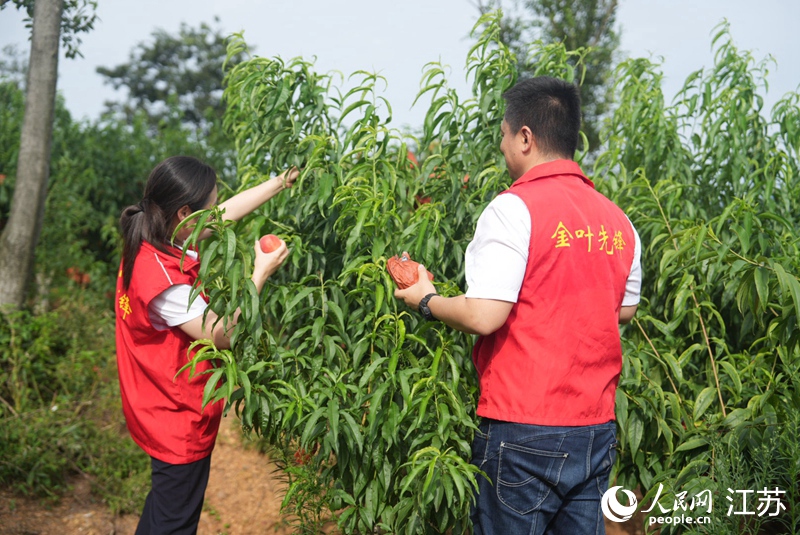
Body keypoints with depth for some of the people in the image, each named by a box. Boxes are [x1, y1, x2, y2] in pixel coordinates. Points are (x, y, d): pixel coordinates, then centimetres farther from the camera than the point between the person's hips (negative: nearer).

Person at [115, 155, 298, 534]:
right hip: (180, 421, -9)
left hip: (163, 413, 9)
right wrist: (261, 273, -20)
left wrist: (282, 181, 8)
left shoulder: (151, 244, -4)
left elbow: (229, 212, 6)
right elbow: (221, 335, -23)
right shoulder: (162, 279, -31)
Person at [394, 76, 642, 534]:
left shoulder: (515, 208, -13)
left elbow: (484, 316, -19)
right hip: (597, 429, 6)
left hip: (524, 432, -6)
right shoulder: (618, 221, 6)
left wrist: (427, 299, -2)